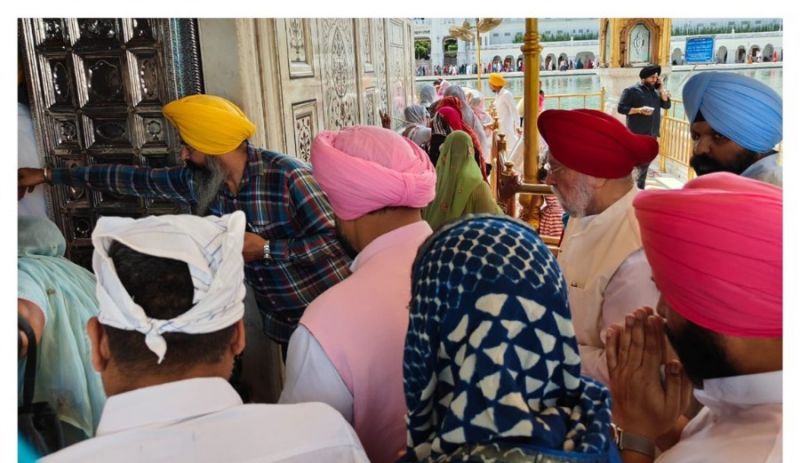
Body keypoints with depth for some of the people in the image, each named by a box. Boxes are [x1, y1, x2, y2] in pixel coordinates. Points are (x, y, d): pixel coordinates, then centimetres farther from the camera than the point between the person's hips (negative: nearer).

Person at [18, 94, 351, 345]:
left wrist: (266, 249, -20)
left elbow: (331, 240, -22)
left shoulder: (286, 175, -23)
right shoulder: (196, 181, -2)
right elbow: (132, 178, 8)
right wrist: (50, 175, 14)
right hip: (283, 322, 6)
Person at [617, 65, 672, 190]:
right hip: (637, 135, -7)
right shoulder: (631, 91, -5)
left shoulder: (655, 91, 15)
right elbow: (621, 108, -10)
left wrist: (661, 88, 1)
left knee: (645, 164, 10)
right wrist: (639, 110, -20)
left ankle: (640, 189, 17)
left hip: (651, 134, 7)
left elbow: (667, 105, 9)